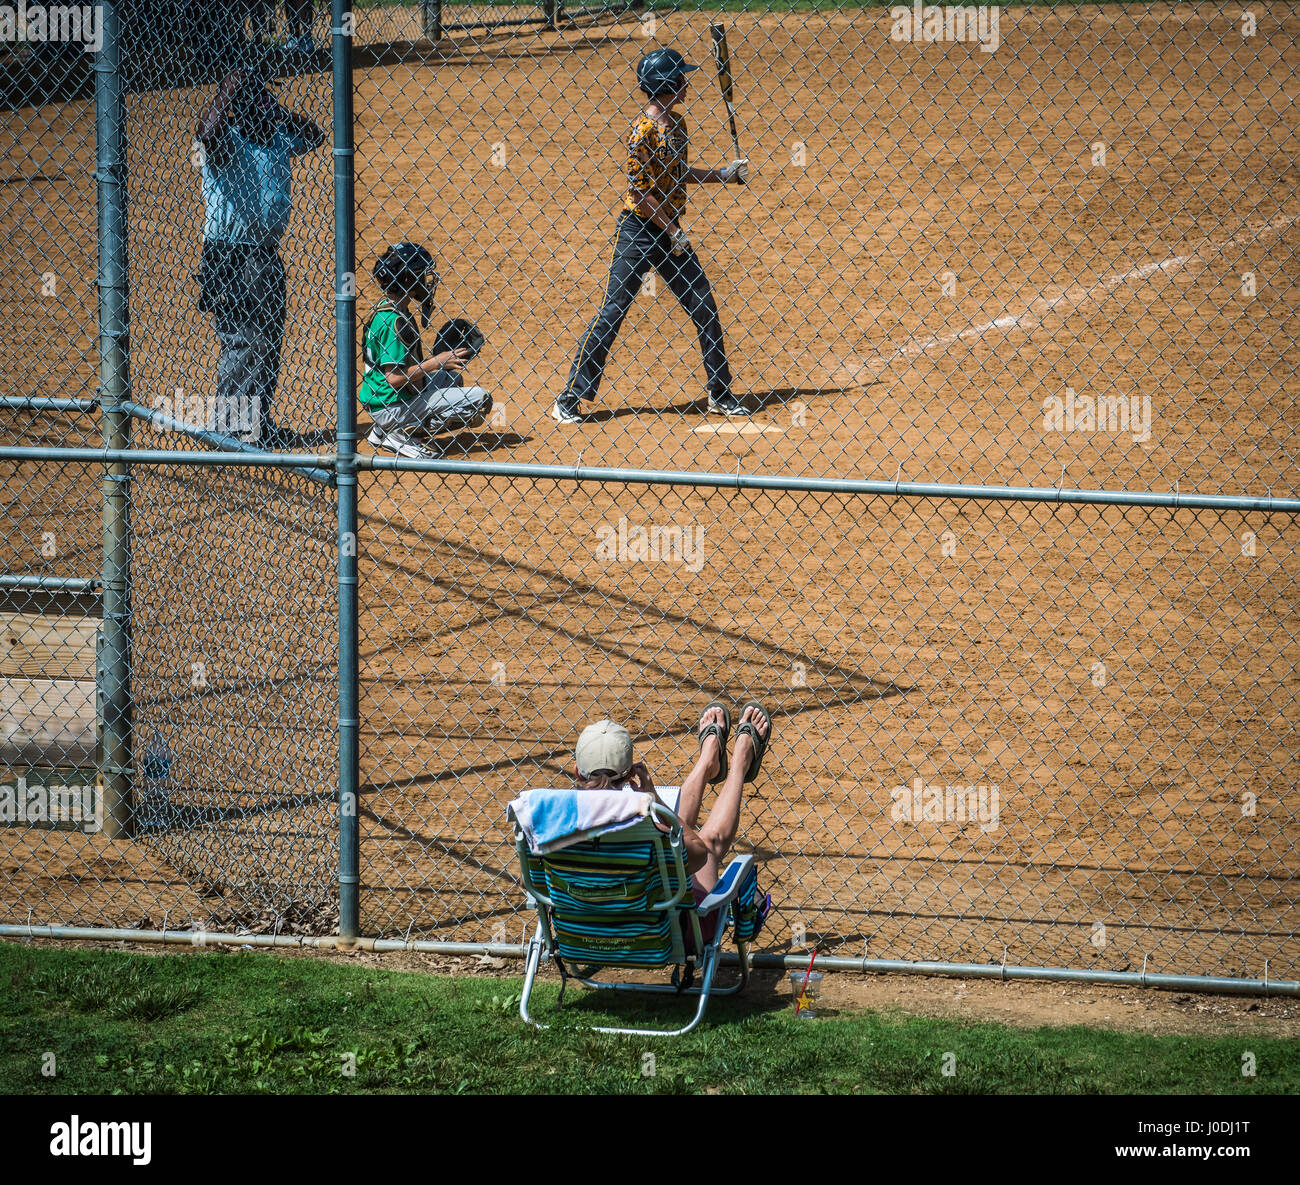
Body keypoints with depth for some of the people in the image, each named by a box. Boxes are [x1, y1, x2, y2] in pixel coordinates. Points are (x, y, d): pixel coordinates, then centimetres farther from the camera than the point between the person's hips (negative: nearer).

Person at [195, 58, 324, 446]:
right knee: (241, 342, -8)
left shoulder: (280, 140, 9)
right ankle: (225, 423, -2)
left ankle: (259, 421, 23)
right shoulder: (226, 145, -12)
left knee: (268, 343, 13)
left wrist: (276, 108, 10)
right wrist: (230, 89, -25)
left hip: (267, 253, 8)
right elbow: (209, 131, -34)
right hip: (229, 258, -8)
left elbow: (314, 135, 23)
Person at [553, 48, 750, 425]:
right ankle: (570, 399, 0)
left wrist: (720, 174, 15)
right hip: (639, 231, -8)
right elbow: (642, 189, -18)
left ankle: (720, 394, 18)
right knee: (612, 312, -6)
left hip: (670, 232, 8)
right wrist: (672, 231, -17)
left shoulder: (676, 124, 8)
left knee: (705, 309, 7)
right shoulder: (644, 131, -17)